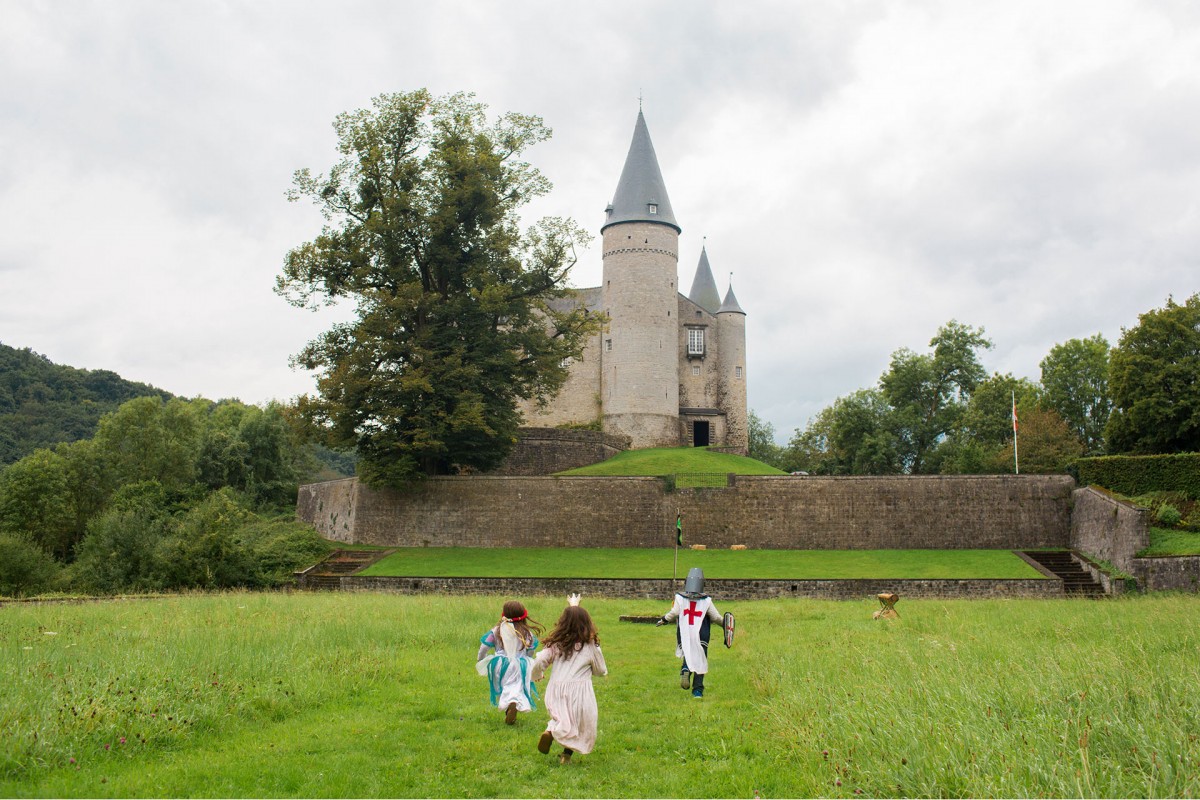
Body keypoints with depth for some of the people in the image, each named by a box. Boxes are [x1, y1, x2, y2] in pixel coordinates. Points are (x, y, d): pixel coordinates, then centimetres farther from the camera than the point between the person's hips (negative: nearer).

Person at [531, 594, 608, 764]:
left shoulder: (556, 644, 5)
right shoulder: (590, 646, 0)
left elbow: (539, 661, -2)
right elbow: (601, 670, 11)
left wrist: (537, 676, 19)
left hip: (556, 688, 2)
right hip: (579, 690, -2)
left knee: (564, 720, 19)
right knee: (580, 724, 17)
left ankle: (551, 730, -11)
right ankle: (567, 755, 10)